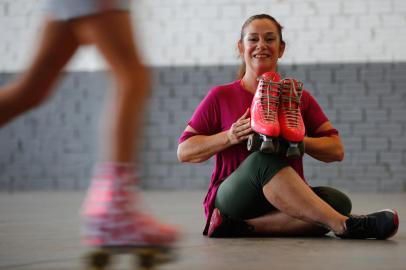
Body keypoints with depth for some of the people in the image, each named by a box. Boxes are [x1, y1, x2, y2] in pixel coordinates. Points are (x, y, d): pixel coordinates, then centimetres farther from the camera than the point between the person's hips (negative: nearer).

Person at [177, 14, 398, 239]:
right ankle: (343, 225, -40)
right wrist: (230, 137, -11)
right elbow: (184, 151, 4)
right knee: (264, 159, -35)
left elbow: (336, 150, 7)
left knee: (337, 200, -27)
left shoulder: (299, 98, 13)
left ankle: (239, 227, -33)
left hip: (283, 206, 4)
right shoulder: (221, 97, 6)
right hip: (231, 201, -3)